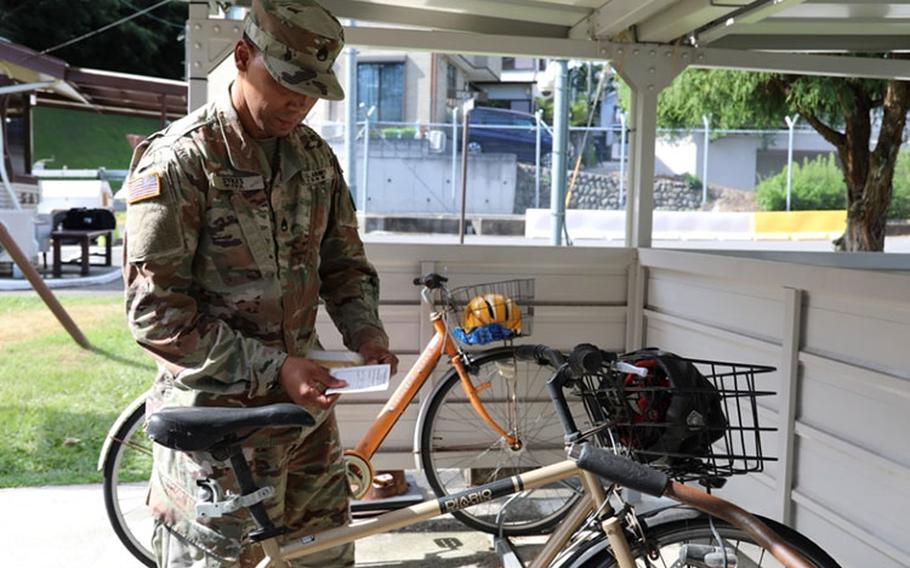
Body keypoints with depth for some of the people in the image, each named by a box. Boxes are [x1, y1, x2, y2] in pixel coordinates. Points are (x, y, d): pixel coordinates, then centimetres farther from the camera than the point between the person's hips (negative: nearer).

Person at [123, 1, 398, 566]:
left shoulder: (316, 157, 5)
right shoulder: (179, 160, -15)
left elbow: (344, 262, 15)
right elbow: (156, 311, -18)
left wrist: (365, 329, -4)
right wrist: (271, 368, -22)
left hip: (304, 399, 6)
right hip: (219, 414, -6)